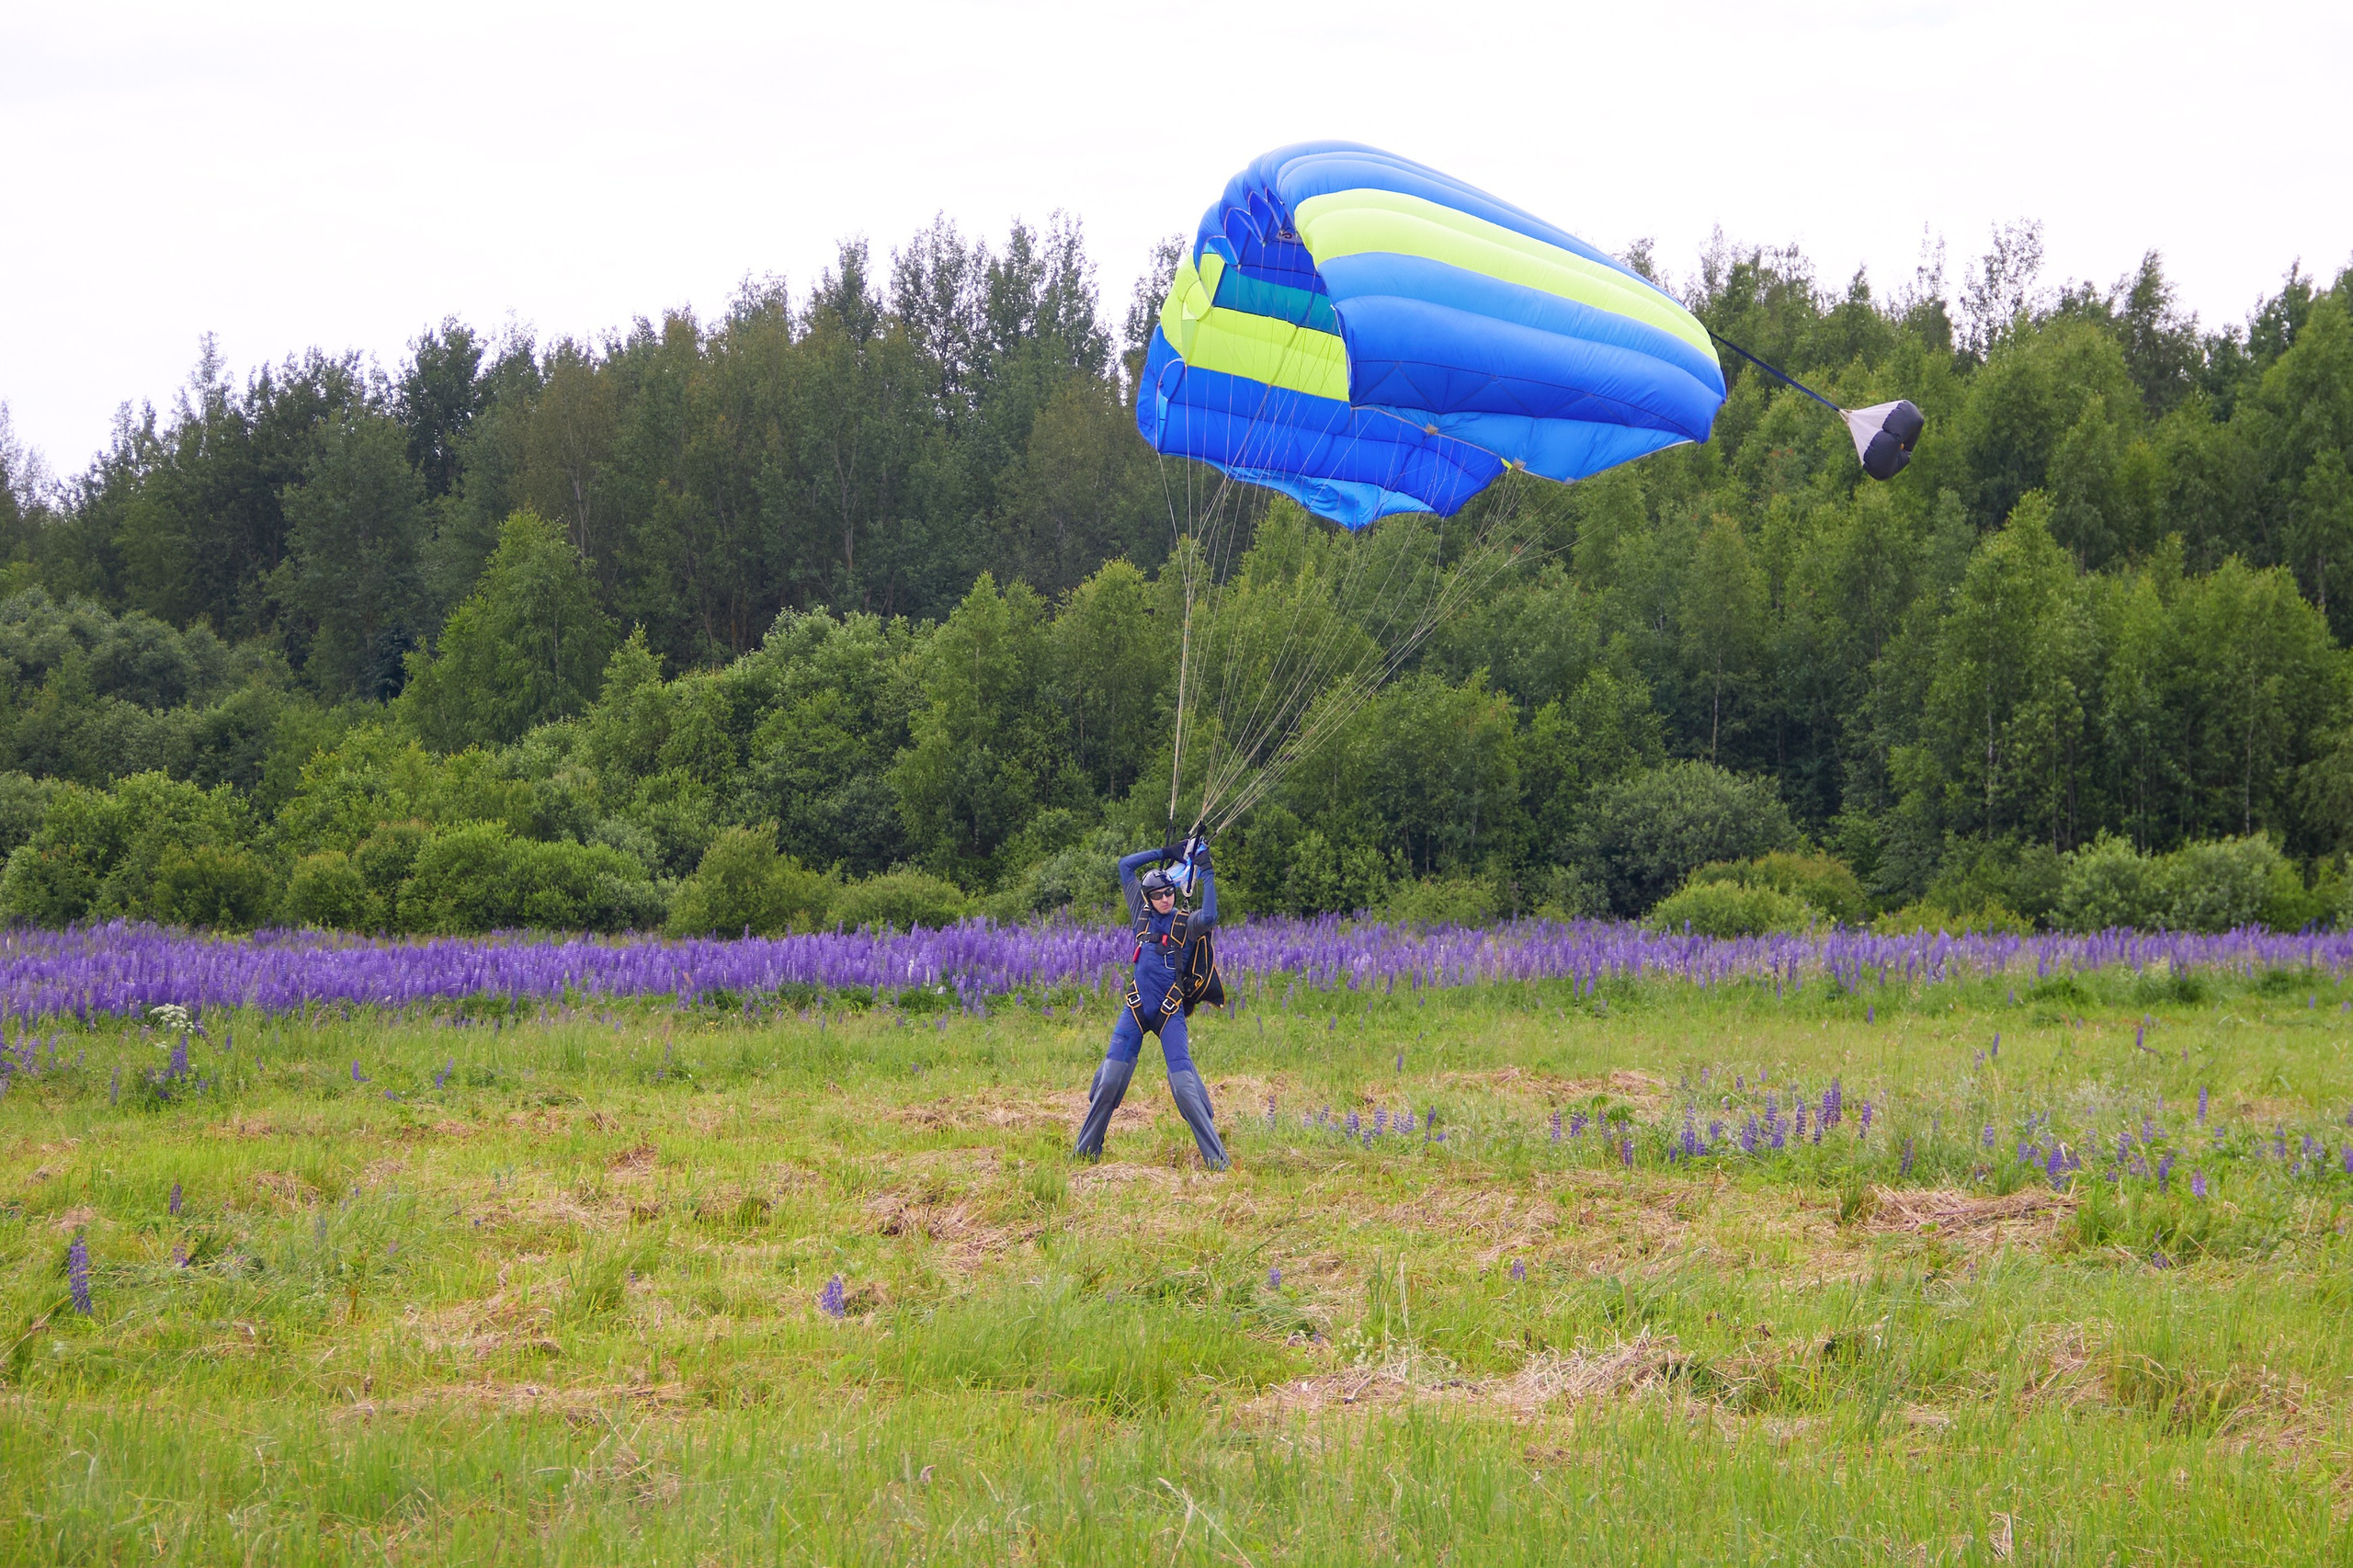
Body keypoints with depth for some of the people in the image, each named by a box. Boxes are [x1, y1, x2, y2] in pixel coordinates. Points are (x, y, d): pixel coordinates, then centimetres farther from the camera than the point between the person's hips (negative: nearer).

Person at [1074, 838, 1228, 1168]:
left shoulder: (1186, 924, -3)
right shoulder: (1143, 913, 8)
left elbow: (1209, 917, -27)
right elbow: (1125, 865, 13)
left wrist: (1206, 872, -21)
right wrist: (1165, 853, 8)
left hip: (1170, 1013, -3)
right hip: (1136, 1008, 3)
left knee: (1183, 1082, -13)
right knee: (1110, 1078, -3)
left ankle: (1216, 1158, -10)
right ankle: (1086, 1150, 10)